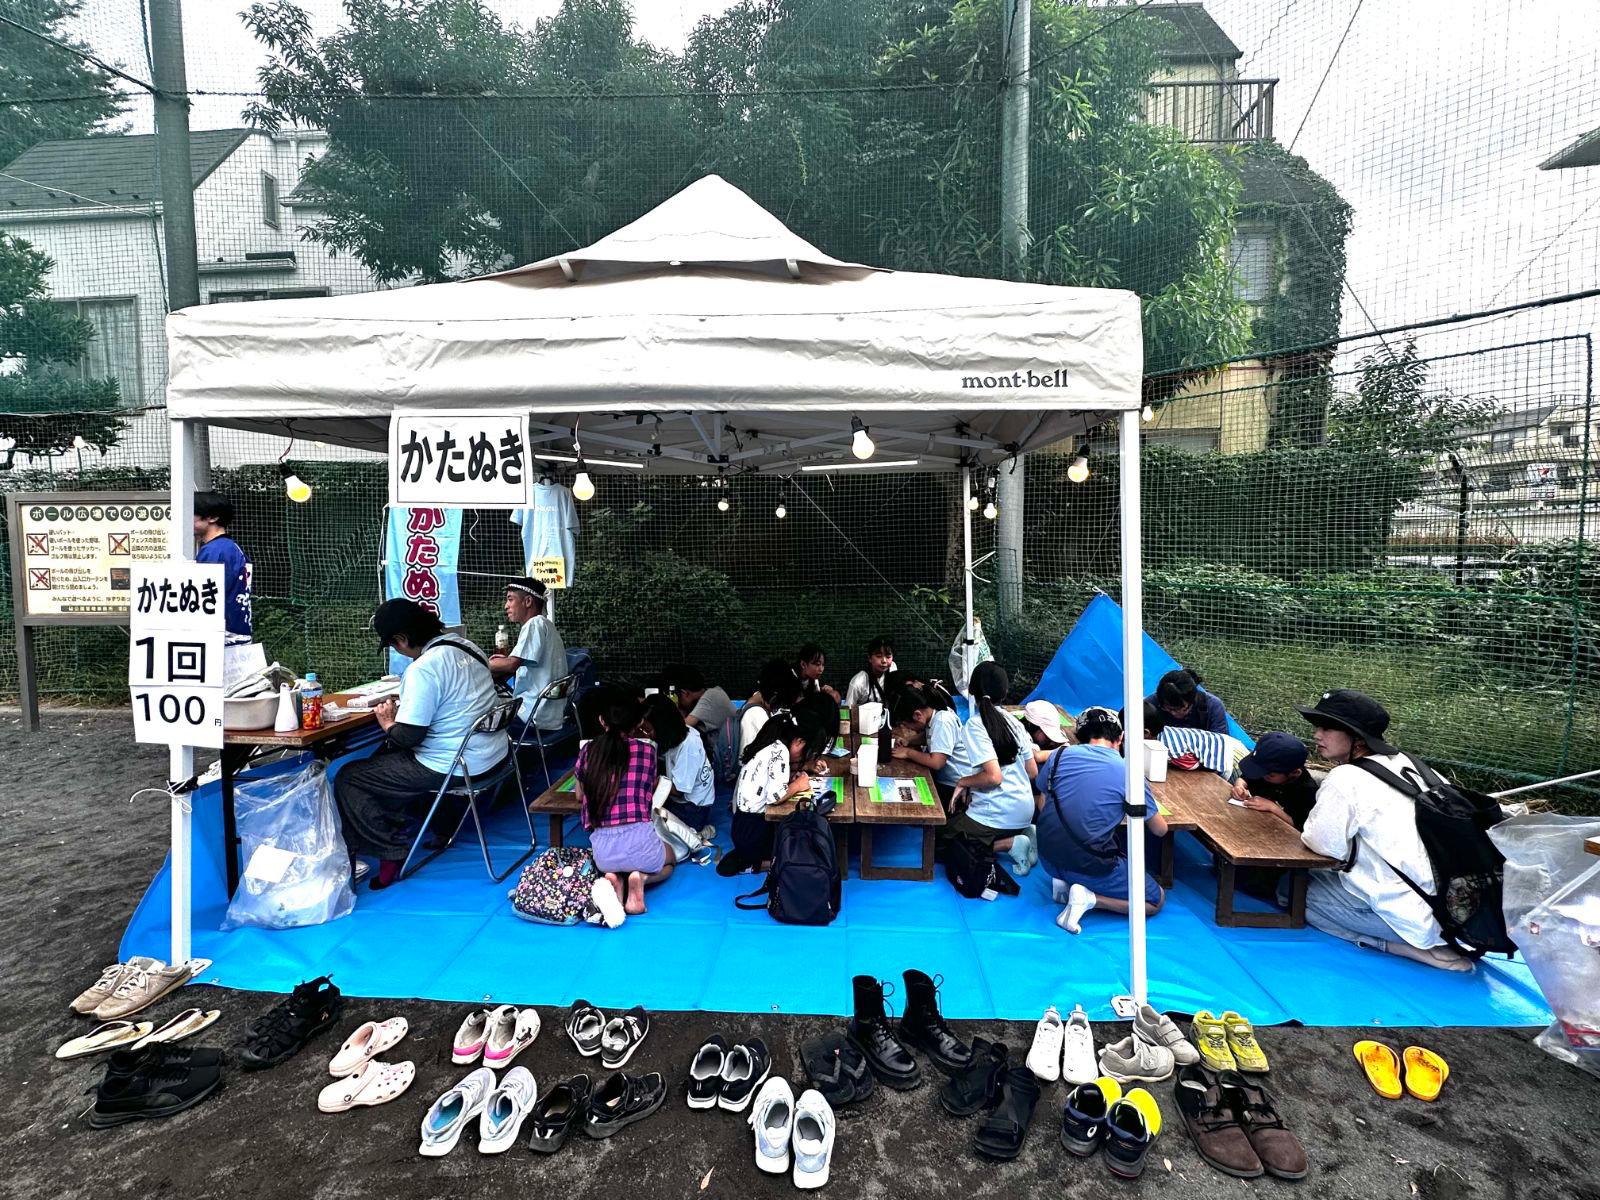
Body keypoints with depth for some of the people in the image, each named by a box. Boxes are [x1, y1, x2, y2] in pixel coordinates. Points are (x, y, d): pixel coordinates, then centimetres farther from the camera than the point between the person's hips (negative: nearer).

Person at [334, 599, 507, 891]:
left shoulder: (422, 669, -22)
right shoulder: (465, 646, 4)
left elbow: (408, 737, -19)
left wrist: (387, 723, 2)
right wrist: (404, 709, 17)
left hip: (459, 767, -9)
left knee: (347, 779, 3)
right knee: (386, 755, 29)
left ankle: (392, 853, 5)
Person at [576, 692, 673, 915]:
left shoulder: (588, 752, 8)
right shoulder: (647, 750, 3)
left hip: (603, 851, 2)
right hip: (640, 841, -2)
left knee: (613, 866, 40)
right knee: (669, 861, 35)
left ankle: (614, 880, 5)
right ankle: (641, 878, 2)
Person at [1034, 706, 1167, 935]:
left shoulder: (1061, 754, 0)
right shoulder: (1128, 772, -9)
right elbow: (1160, 830, 4)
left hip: (1048, 859, 5)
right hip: (1090, 866, -5)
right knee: (1156, 900, 17)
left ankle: (1064, 882, 9)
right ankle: (1091, 897, -6)